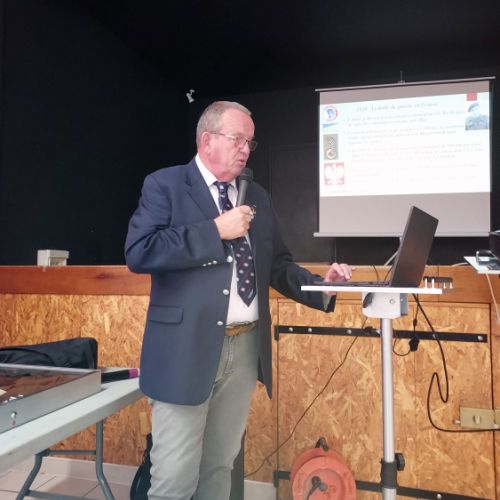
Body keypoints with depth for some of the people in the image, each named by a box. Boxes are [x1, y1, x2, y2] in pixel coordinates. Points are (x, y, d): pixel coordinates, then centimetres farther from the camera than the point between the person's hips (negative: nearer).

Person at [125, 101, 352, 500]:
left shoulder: (257, 196, 14)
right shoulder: (164, 185, -3)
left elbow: (277, 265, 14)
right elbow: (139, 252, -17)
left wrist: (321, 284, -3)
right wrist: (215, 230, -17)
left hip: (246, 348, 5)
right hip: (186, 350, -5)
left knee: (220, 467, 19)